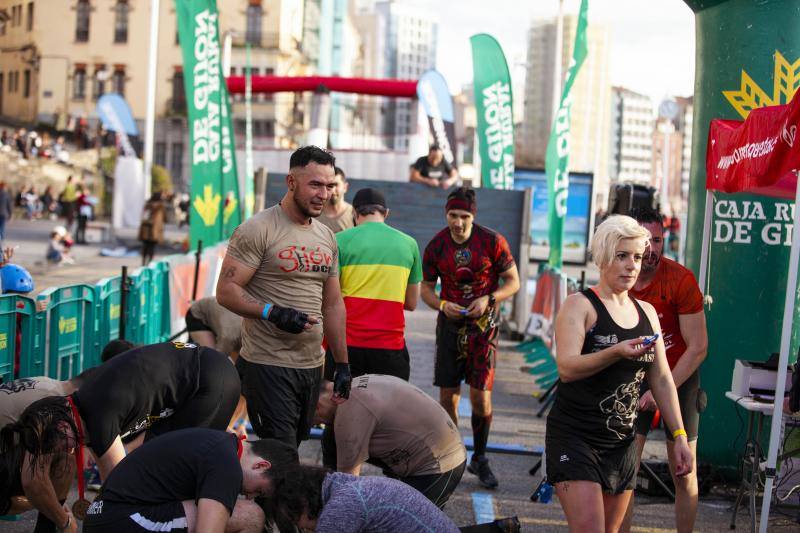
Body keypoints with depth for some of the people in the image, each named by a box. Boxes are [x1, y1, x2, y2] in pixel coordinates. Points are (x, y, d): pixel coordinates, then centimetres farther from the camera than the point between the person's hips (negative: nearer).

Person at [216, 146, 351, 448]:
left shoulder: (327, 238, 14)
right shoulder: (258, 229, -9)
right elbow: (226, 291, -13)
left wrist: (342, 365, 16)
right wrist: (273, 312, -26)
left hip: (312, 366, 7)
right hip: (268, 365, -7)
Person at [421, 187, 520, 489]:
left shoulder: (492, 242, -8)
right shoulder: (436, 246, 0)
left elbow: (513, 281, -1)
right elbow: (426, 288, 9)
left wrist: (488, 299, -17)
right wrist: (442, 305, -12)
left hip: (483, 323, -2)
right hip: (450, 324, 2)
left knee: (481, 396, -7)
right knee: (447, 397, 3)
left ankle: (479, 459, 14)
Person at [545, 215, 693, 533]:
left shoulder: (646, 312, 12)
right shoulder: (580, 305, -7)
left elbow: (661, 379, 14)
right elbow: (567, 368, -22)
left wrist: (679, 436, 7)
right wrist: (616, 353, -36)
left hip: (621, 442, 6)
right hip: (575, 437, -6)